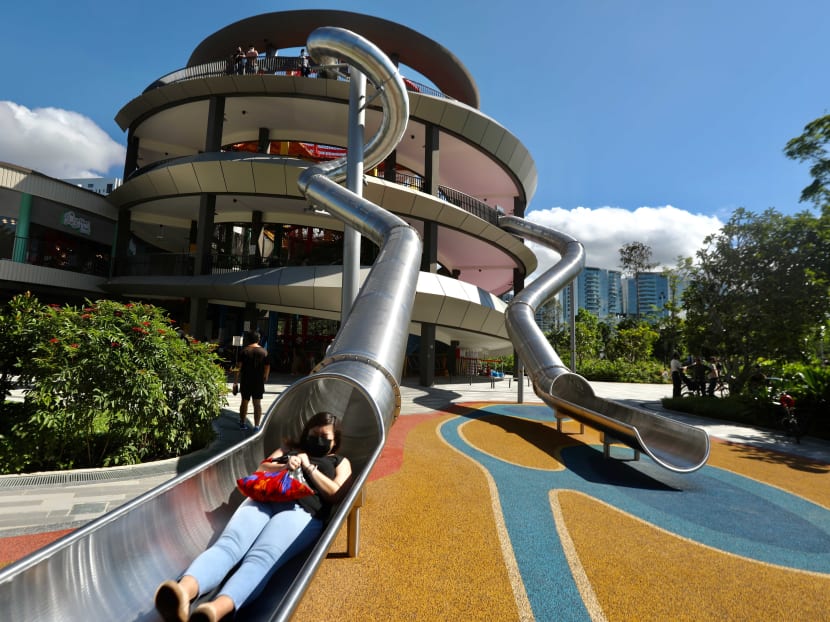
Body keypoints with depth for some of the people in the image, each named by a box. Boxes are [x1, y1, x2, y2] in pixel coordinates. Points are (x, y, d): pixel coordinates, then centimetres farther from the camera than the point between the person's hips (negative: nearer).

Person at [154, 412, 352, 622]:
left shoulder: (340, 462, 26)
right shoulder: (291, 448, 35)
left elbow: (334, 494, 8)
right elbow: (261, 469, 24)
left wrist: (308, 467, 6)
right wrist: (285, 466, 4)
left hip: (300, 510, -4)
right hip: (264, 499, 4)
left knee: (261, 558, -34)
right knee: (228, 544, -29)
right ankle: (184, 590, -55)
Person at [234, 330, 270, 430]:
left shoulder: (244, 351, -4)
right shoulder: (264, 351, 0)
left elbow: (239, 367, -6)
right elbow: (267, 367, 2)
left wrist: (235, 381, -2)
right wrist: (265, 378, 19)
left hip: (245, 381, 0)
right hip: (259, 381, 0)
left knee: (244, 401, 15)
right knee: (257, 403, 3)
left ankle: (242, 423, 25)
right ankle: (256, 425, 1)